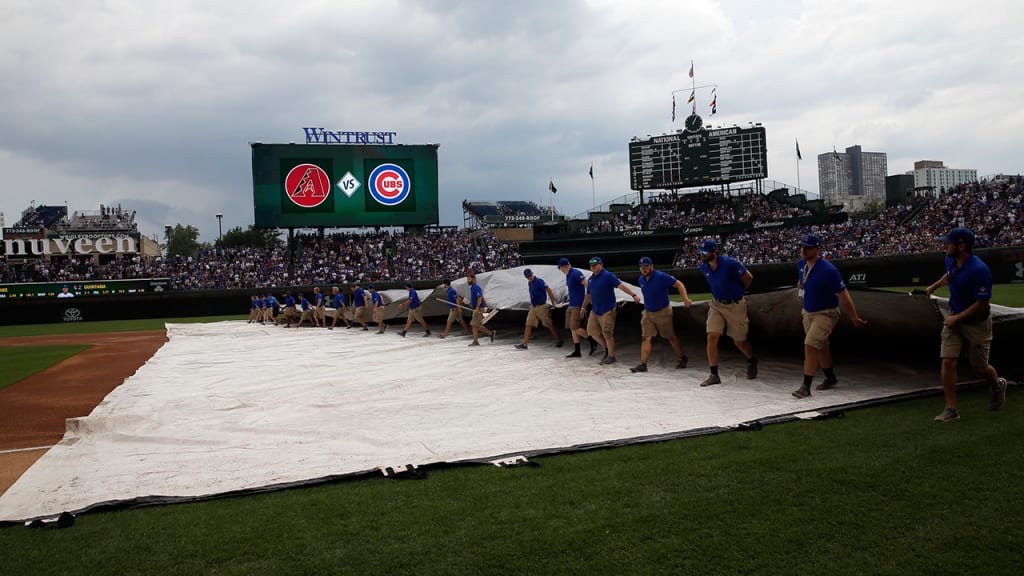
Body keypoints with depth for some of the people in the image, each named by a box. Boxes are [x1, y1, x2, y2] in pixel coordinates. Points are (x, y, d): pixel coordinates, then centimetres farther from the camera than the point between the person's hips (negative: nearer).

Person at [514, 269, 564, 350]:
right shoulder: (529, 283, 10)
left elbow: (549, 290, -17)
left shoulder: (539, 281, -15)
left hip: (541, 306, -7)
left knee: (550, 325, 0)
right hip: (533, 307, 7)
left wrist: (553, 303, -14)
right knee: (528, 325, 0)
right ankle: (524, 344, 0)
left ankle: (559, 340, 13)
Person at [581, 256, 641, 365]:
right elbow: (588, 295, 22)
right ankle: (607, 348, 27)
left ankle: (611, 356, 9)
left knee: (607, 334, -3)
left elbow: (621, 285, -20)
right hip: (595, 310, 7)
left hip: (607, 311, -7)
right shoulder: (591, 279, 11)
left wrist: (634, 294, -30)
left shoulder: (608, 276, -11)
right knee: (591, 330, 8)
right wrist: (583, 308, 24)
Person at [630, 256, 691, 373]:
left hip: (663, 312, -5)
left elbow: (678, 284, -16)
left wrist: (685, 299, -27)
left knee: (671, 337, 8)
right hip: (647, 313, 5)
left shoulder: (661, 277, -17)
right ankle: (643, 364, -6)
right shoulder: (641, 279, 2)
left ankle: (682, 359, 27)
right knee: (646, 338, -4)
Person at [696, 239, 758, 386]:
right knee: (712, 337, -10)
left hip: (735, 305, -4)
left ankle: (752, 361, 41)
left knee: (739, 342, 8)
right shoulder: (703, 267, -5)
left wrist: (737, 292, 8)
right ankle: (714, 375, -4)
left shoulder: (730, 264, -23)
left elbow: (748, 278, -6)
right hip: (716, 305, 4)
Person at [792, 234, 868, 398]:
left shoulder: (827, 271, -27)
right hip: (808, 313, 8)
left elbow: (844, 296, -21)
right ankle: (830, 378, 38)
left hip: (825, 314, -8)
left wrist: (854, 318, -16)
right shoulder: (801, 264, -4)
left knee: (810, 346, -18)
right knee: (821, 346, 20)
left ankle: (806, 386, -13)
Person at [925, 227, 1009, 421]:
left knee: (979, 367, 9)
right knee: (948, 361, -6)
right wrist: (934, 286, 30)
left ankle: (998, 385, 45)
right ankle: (951, 409, 0)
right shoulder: (950, 261, -4)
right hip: (954, 318, 6)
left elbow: (982, 303, -24)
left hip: (977, 323, -6)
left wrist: (957, 318, -21)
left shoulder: (979, 270, -28)